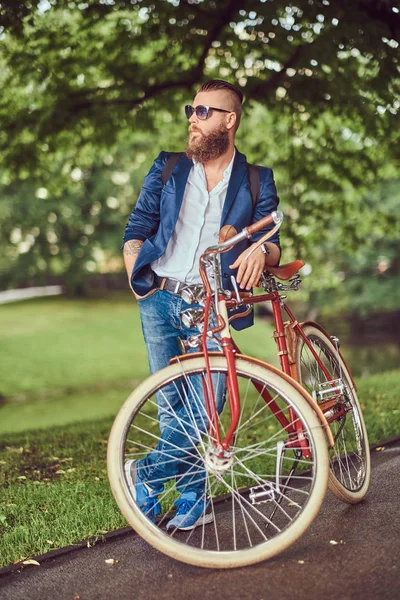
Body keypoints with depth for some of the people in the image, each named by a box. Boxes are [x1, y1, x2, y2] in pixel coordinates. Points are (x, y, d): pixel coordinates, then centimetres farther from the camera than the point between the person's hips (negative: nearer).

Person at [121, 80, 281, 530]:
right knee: (171, 406, 4)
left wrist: (259, 250, -21)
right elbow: (136, 231, 13)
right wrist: (137, 278, -2)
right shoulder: (166, 169, 13)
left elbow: (272, 246, 3)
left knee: (205, 405, -8)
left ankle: (149, 471, 13)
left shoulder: (256, 181, 9)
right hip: (160, 300, 2)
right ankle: (193, 497, 18)